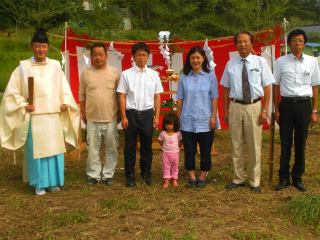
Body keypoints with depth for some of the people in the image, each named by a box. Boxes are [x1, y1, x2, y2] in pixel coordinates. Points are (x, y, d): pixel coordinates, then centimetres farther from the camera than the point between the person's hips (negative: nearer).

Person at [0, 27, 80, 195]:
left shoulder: (55, 66, 8)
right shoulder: (23, 68, -1)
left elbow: (64, 88, 14)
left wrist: (65, 103, -1)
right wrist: (23, 105, -10)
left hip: (54, 116, 3)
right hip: (34, 117, -3)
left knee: (55, 149, 7)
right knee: (36, 150, 2)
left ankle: (53, 181, 22)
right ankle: (39, 184, 16)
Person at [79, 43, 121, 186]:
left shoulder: (115, 72, 3)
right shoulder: (86, 73, 5)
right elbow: (82, 95, 11)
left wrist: (120, 113, 7)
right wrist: (83, 113, 8)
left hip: (111, 118, 0)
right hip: (92, 119, 1)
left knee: (111, 148, 6)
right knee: (92, 149, 6)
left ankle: (108, 175, 20)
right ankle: (94, 175, 20)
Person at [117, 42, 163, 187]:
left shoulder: (154, 74, 7)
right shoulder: (126, 74, 1)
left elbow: (157, 96, 8)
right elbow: (122, 96, 0)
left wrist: (157, 116, 2)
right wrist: (123, 117, -6)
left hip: (147, 114, 2)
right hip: (131, 113, -1)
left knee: (147, 145, 9)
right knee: (130, 146, 5)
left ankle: (146, 174, 25)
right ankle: (130, 175, 18)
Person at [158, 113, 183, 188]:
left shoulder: (178, 133, -8)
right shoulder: (163, 133, -7)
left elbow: (180, 141, 5)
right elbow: (160, 141, 5)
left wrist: (176, 147, -1)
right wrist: (165, 147, 0)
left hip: (175, 153, 1)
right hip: (166, 153, 0)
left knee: (175, 167, 12)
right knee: (166, 167, 3)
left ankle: (174, 180, 24)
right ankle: (166, 181, 8)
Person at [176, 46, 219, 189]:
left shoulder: (210, 76, 4)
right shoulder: (184, 78, 6)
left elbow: (214, 97, 2)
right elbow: (179, 99, 8)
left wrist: (214, 116, -5)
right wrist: (178, 118, 5)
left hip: (205, 121, -1)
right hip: (187, 121, 1)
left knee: (205, 150, 5)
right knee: (189, 150, 5)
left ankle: (202, 177, 19)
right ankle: (192, 178, 17)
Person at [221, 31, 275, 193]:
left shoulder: (260, 62, 2)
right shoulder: (230, 65, 7)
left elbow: (267, 87, 1)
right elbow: (226, 89, 9)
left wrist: (265, 110, -6)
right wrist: (225, 111, 6)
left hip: (254, 106, -1)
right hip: (235, 107, 2)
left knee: (254, 146, 3)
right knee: (236, 145, 8)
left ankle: (255, 181, 17)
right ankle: (238, 179, 23)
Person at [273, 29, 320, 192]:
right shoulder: (281, 62, 2)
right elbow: (276, 86, 6)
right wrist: (276, 110, 2)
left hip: (304, 104, 1)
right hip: (286, 104, -1)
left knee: (301, 142, 8)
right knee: (285, 142, 4)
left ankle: (297, 178, 22)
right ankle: (284, 178, 17)